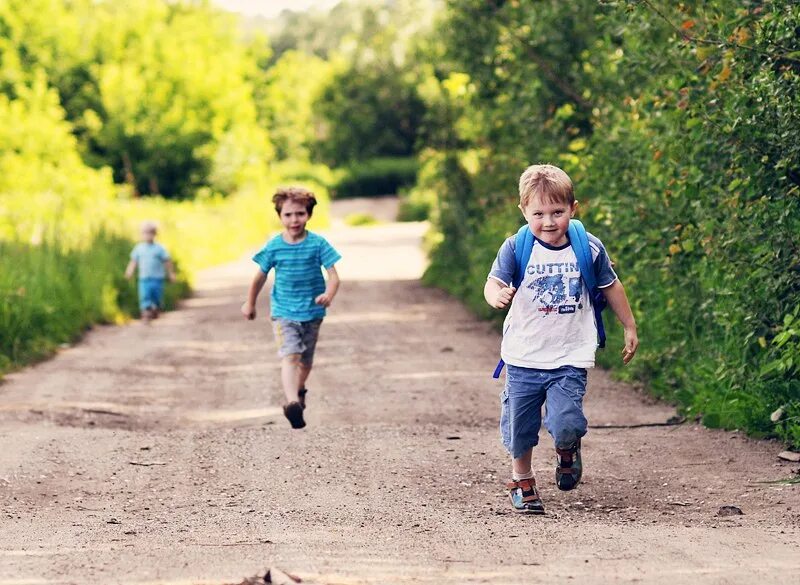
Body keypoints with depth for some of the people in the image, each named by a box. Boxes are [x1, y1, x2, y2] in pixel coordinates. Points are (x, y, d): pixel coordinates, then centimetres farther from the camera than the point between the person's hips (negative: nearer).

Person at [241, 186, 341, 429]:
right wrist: (250, 304, 19)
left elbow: (333, 275, -12)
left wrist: (329, 294, -33)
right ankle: (292, 403, -36)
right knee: (289, 355, -20)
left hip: (312, 312, 1)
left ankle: (299, 391, 45)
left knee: (306, 359, 16)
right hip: (283, 312, -1)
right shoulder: (274, 247, -5)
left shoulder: (318, 244, -8)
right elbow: (260, 277, 9)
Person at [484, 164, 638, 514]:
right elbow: (494, 284, -17)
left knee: (565, 423, -16)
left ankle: (567, 451, 19)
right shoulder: (515, 248, -7)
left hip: (570, 358, -1)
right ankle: (521, 481, 34)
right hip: (523, 357, 1)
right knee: (519, 426, 9)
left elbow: (611, 287, 11)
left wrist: (630, 327, 18)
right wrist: (497, 296, -41)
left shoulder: (589, 248, -3)